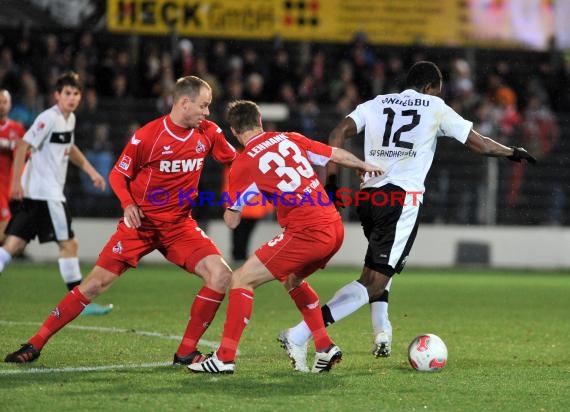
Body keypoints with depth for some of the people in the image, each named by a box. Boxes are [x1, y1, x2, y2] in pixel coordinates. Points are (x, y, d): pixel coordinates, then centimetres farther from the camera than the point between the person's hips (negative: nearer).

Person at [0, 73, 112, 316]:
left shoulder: (70, 119, 14)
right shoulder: (48, 118, -14)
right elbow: (23, 146, -19)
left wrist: (90, 171, 30)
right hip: (44, 193, -9)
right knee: (68, 244, -3)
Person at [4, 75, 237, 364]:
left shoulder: (208, 133, -2)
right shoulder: (147, 136, -13)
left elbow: (235, 161, 11)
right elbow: (117, 174, -3)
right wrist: (128, 204, -20)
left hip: (179, 224, 3)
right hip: (141, 221, -3)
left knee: (220, 276, -16)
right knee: (96, 283, -7)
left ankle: (186, 352, -4)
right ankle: (35, 344, 4)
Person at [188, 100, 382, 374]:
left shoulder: (243, 164, -4)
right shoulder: (289, 139, 11)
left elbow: (231, 221, 1)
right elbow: (338, 156, 18)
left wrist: (235, 197, 23)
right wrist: (366, 166, 38)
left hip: (307, 233, -7)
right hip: (335, 228, 7)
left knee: (242, 280, 0)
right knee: (291, 279, 31)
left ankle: (225, 357, -5)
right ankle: (325, 347, 26)